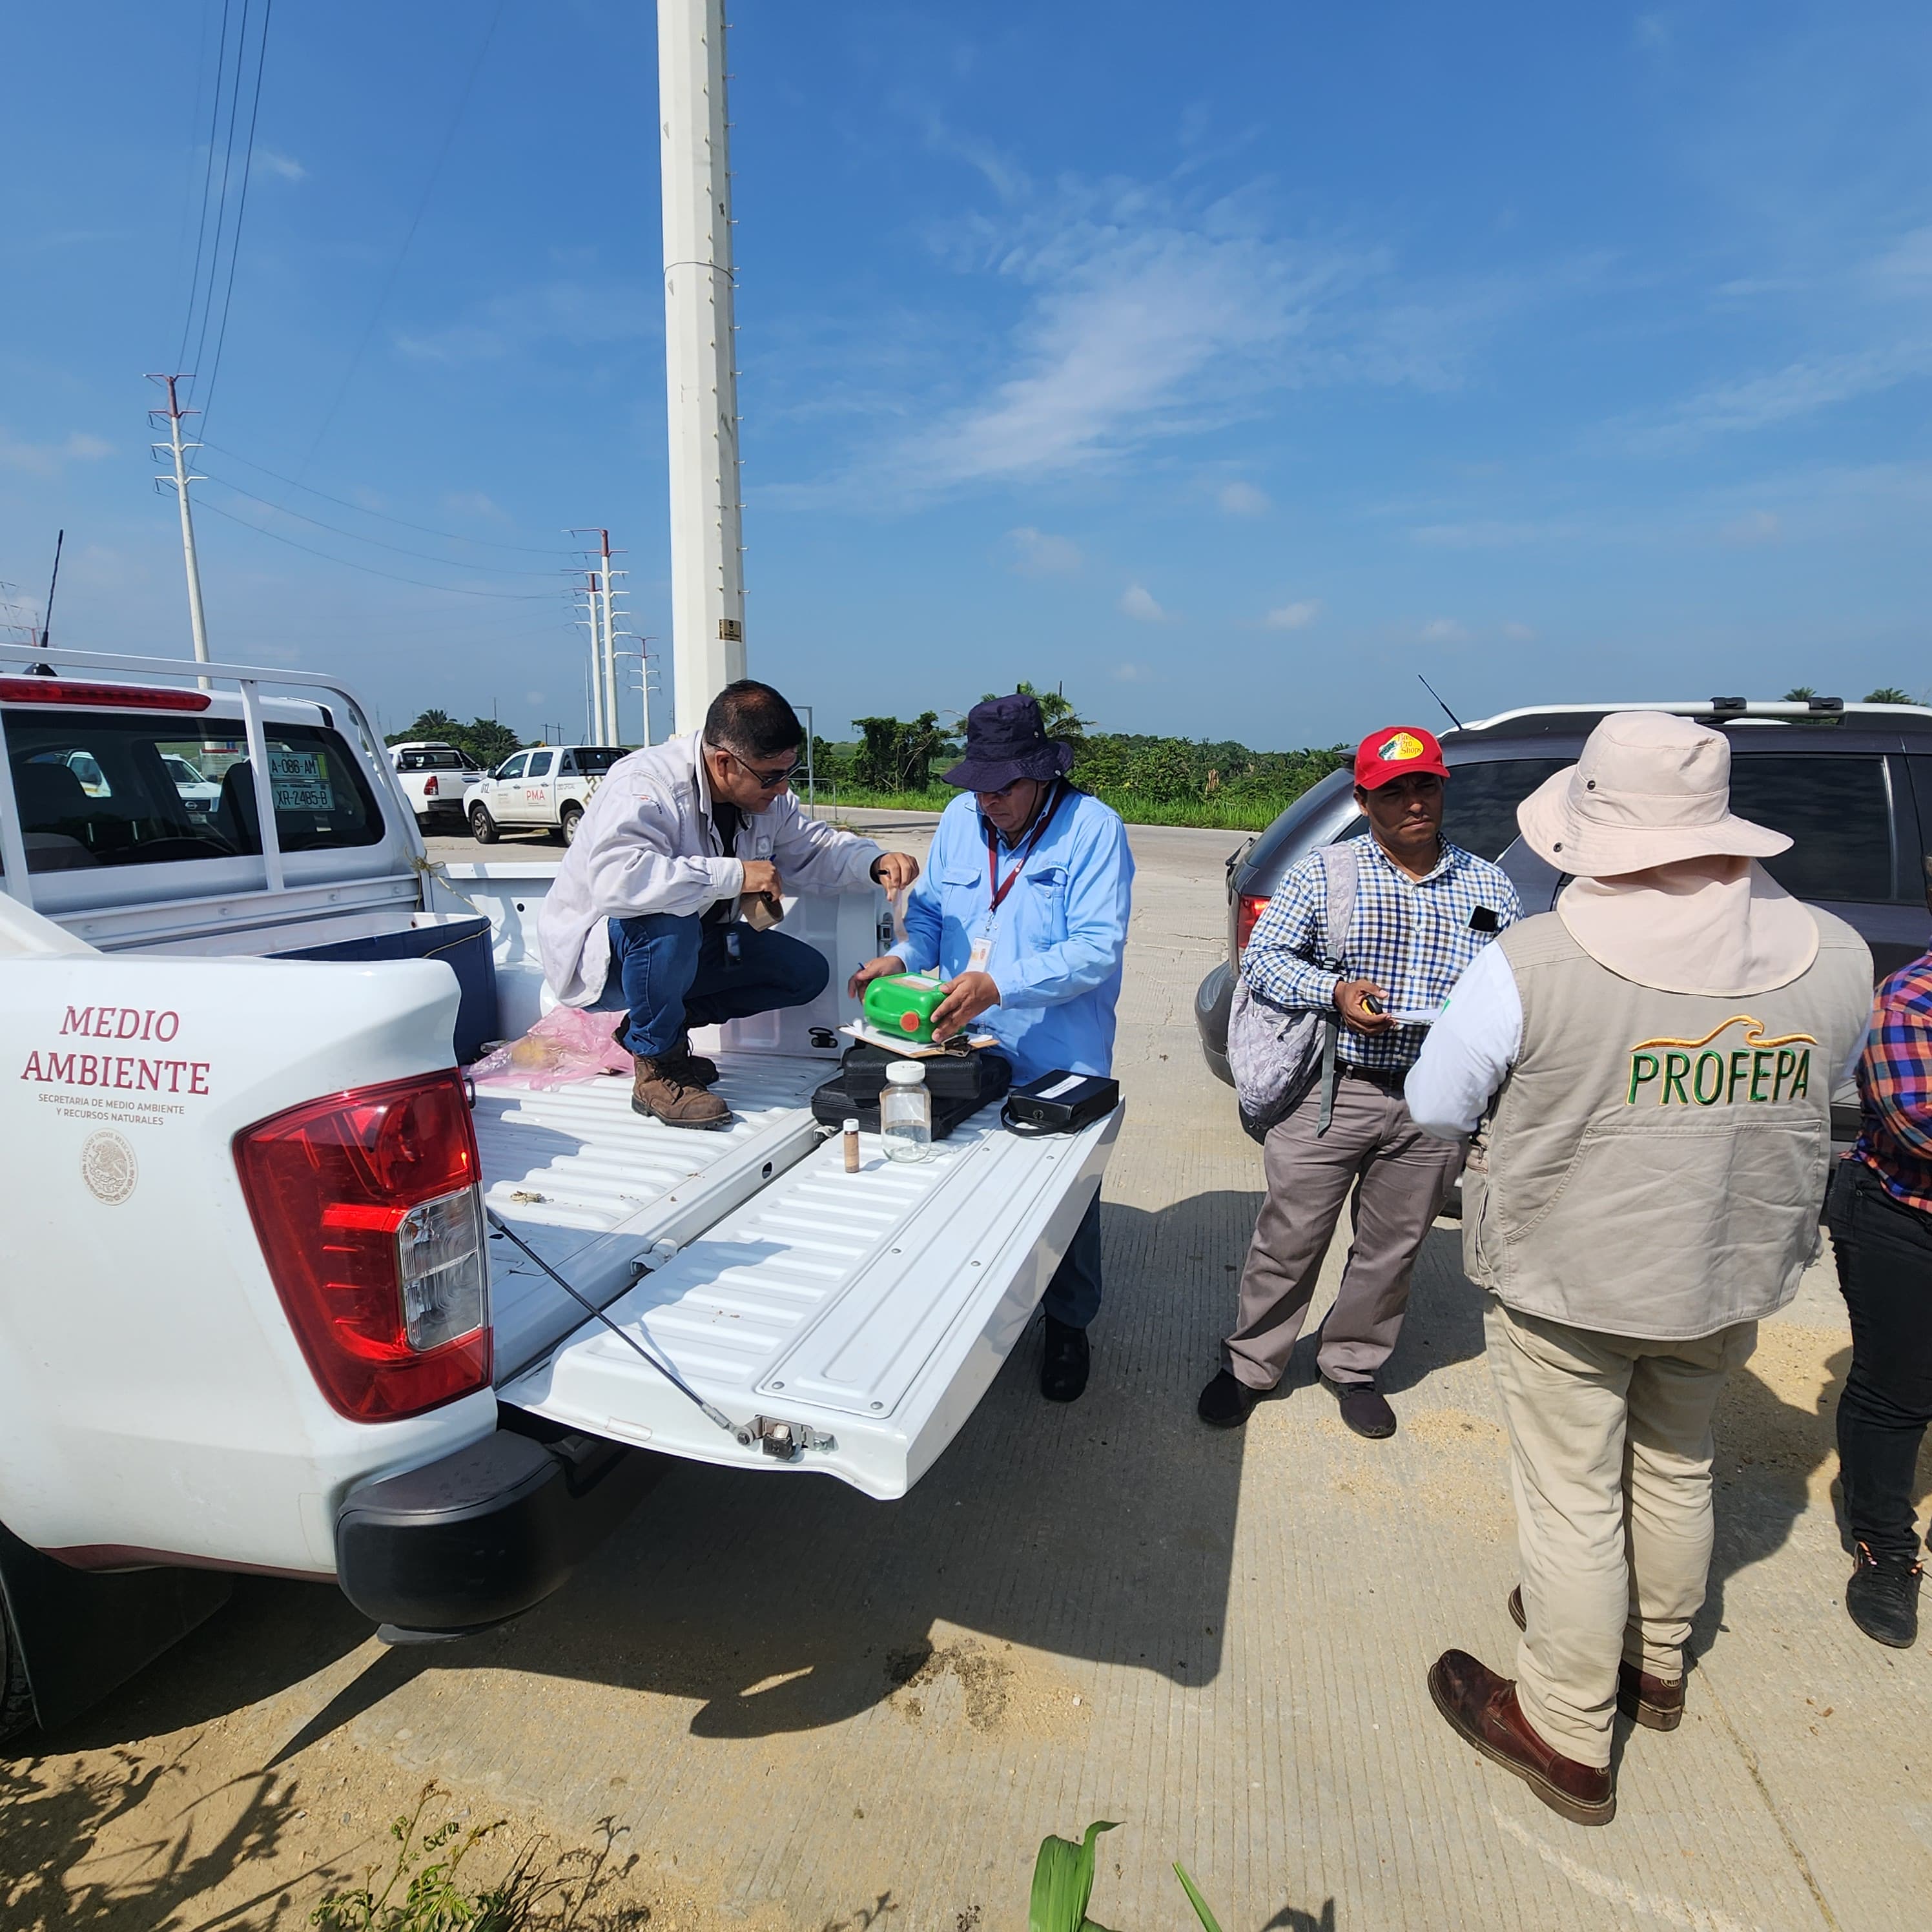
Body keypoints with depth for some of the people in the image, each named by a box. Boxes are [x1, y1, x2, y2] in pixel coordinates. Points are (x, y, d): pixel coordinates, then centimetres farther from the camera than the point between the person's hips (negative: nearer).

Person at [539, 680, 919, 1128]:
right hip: (596, 954, -8)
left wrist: (875, 864, -15)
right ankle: (656, 1067, -15)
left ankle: (651, 1026, 5)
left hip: (687, 946, 8)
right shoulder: (644, 785, -29)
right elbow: (618, 880, -45)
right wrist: (735, 874, -40)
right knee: (669, 922, -40)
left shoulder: (765, 796, -4)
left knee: (807, 973, -2)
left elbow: (813, 849, 6)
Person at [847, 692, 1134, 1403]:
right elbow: (929, 911, 12)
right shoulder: (959, 819, 5)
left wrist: (998, 985, -32)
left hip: (1060, 1063, -4)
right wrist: (902, 959, -10)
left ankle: (1067, 1325, 35)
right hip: (964, 1051, 4)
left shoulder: (1093, 827, -13)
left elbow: (1097, 949, -21)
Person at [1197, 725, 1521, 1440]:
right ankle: (1249, 1365, 26)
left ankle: (1353, 1366, 37)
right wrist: (1334, 992, -19)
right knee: (1288, 1241, 5)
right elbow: (1261, 956, -3)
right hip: (1330, 1093, -2)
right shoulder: (1322, 873, 0)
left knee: (1391, 1248, 15)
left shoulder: (1489, 886, 8)